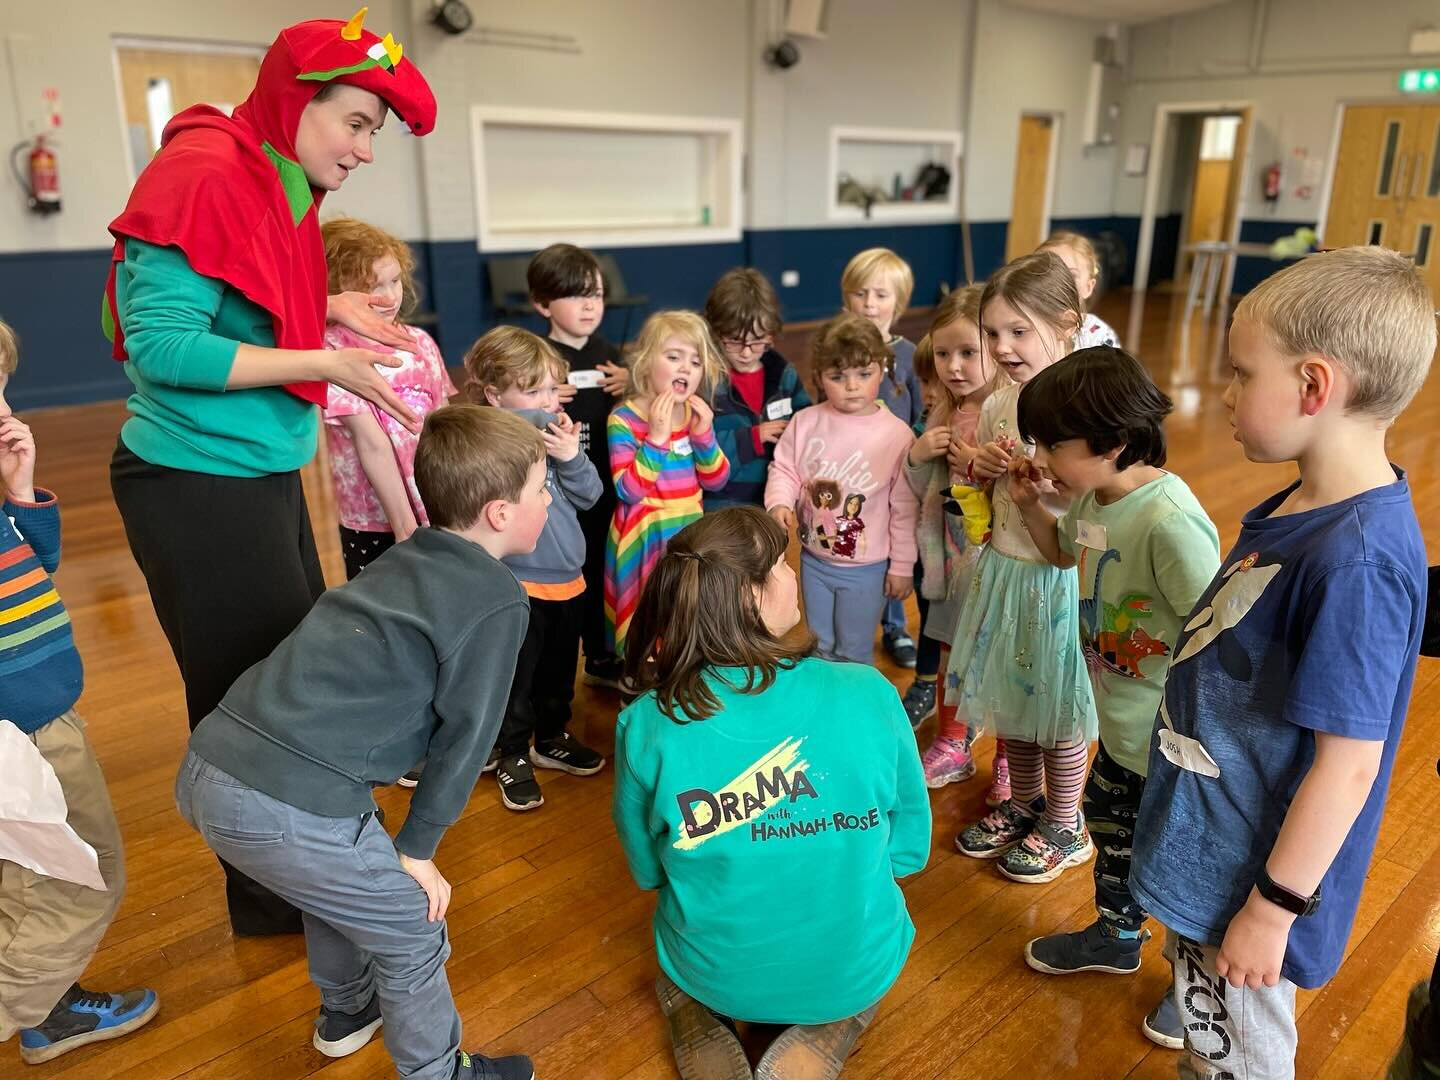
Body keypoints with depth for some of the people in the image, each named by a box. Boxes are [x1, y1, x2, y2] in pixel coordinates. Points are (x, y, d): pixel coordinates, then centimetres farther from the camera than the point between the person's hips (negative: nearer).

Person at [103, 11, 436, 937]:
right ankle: (272, 896, 27)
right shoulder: (205, 177, -19)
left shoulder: (279, 186, 8)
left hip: (264, 475, 9)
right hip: (201, 486, -9)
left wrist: (329, 308, 0)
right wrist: (324, 363, -22)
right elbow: (163, 346, -23)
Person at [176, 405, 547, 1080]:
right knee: (412, 929, 13)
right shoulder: (497, 600, -9)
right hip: (288, 808, -9)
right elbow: (465, 733, -5)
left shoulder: (404, 559, 15)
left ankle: (347, 1012, 56)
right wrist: (417, 846, 7)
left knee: (345, 877, 33)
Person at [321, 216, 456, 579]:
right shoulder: (334, 350, -11)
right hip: (375, 524, -4)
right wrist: (403, 525, -17)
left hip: (440, 513, 4)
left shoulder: (421, 342, 5)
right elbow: (370, 442, -15)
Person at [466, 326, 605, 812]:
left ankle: (551, 737, 42)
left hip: (568, 578, 6)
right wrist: (540, 418, -24)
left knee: (559, 671, 22)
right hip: (518, 585, -6)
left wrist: (570, 456, -16)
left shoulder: (556, 435, 4)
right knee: (516, 678, 7)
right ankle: (510, 755, 27)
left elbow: (588, 495, 1)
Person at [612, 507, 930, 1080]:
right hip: (854, 970, -1)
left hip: (714, 974, 1)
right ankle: (824, 1031, 8)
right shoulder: (869, 694, -22)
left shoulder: (646, 724, -20)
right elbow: (910, 846, -7)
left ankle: (700, 1018, 8)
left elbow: (647, 871, -3)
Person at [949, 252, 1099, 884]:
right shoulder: (997, 405, 2)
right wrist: (979, 466, -6)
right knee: (1009, 694, 19)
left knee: (1056, 706, 10)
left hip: (1062, 574, -6)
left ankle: (1065, 828, 33)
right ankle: (1024, 805, 41)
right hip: (1003, 565, 6)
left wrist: (1050, 482, -30)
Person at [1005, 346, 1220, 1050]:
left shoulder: (1169, 521, -33)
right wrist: (1028, 503, -1)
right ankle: (1117, 937, 54)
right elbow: (1063, 551, 17)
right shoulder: (1094, 495, -5)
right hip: (1120, 727, 9)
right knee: (1109, 826, 27)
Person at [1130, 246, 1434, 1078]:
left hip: (1252, 870, -8)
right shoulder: (1302, 507, -3)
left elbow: (1348, 762, -25)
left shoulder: (1357, 561, -29)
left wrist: (1274, 908, -17)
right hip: (1214, 837, 8)